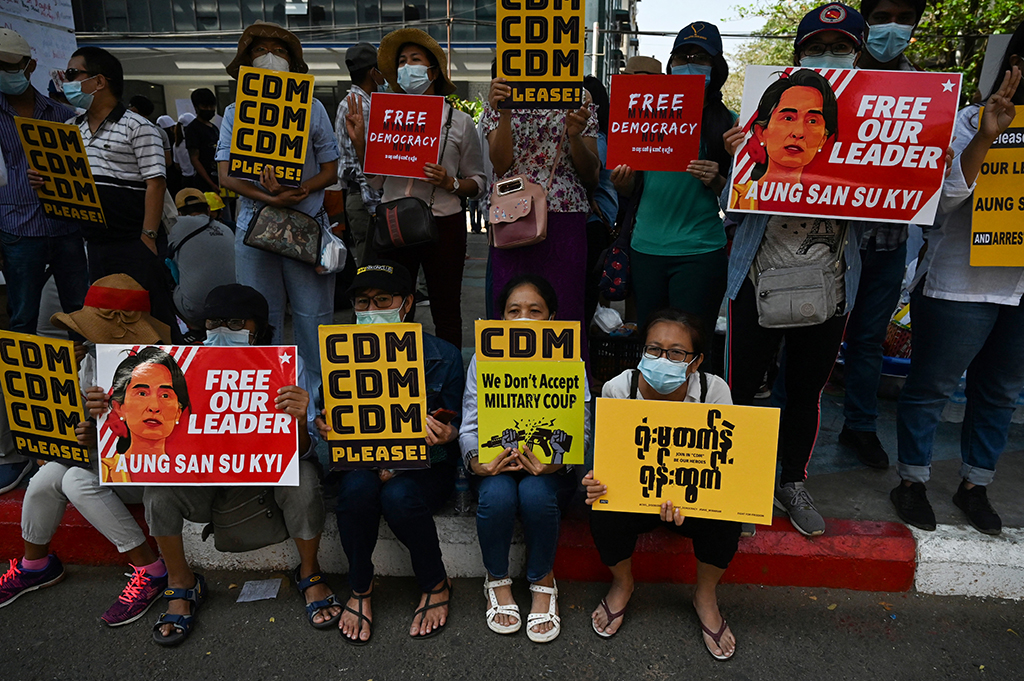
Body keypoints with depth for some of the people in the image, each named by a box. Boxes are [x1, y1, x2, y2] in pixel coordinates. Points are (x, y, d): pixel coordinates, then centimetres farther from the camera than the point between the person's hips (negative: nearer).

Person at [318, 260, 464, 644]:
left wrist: (444, 435, -22)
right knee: (358, 487, -31)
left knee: (398, 495, -32)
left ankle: (436, 585, -2)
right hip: (360, 463, 2)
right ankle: (360, 590, -4)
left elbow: (454, 430, 1)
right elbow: (332, 422, 5)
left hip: (424, 469, -2)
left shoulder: (443, 357, -3)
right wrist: (326, 431, -18)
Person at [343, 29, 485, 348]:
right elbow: (377, 181, 11)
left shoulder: (459, 121, 4)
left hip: (443, 223, -2)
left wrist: (450, 183, -14)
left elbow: (477, 181, 5)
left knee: (446, 314, 6)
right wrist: (360, 142, -1)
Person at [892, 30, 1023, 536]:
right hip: (960, 285, -6)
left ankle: (975, 485, 31)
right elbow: (946, 194, -15)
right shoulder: (972, 120, -5)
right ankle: (912, 481, 20)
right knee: (931, 387, 3)